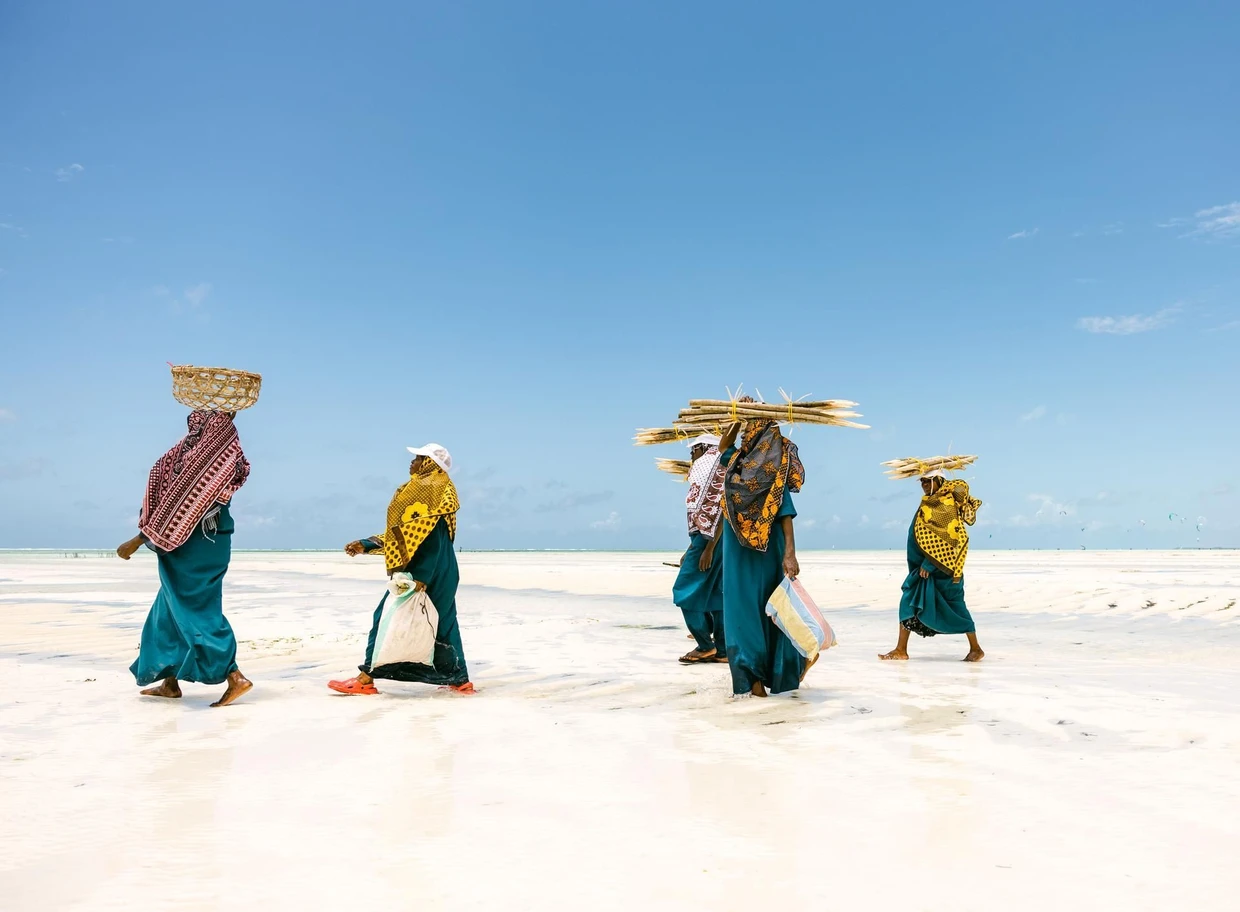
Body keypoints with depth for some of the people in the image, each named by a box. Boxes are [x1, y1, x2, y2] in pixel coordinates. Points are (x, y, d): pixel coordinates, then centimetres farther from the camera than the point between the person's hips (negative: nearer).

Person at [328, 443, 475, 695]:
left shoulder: (432, 490, -11)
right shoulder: (424, 490, 19)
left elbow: (432, 538, -21)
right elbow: (402, 534, 20)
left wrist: (421, 577, -26)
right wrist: (365, 545, 17)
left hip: (428, 572, -10)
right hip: (440, 573, 10)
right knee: (441, 622, 12)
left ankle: (366, 679, 2)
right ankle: (459, 680, 15)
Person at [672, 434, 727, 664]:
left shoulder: (716, 472, -10)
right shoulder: (708, 474, 19)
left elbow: (721, 513, -19)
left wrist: (708, 549, -23)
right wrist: (690, 550, 22)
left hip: (710, 541, -10)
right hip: (707, 541, 10)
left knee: (686, 592, -6)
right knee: (715, 595, 7)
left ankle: (705, 646, -3)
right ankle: (722, 650, 8)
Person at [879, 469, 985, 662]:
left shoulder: (947, 505, -13)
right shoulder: (928, 504, 12)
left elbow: (951, 538, -19)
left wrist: (930, 563, -20)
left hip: (942, 567, -8)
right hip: (925, 566, 8)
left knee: (954, 606, 1)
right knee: (909, 601, 1)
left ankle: (976, 649, 16)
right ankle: (901, 650, 2)